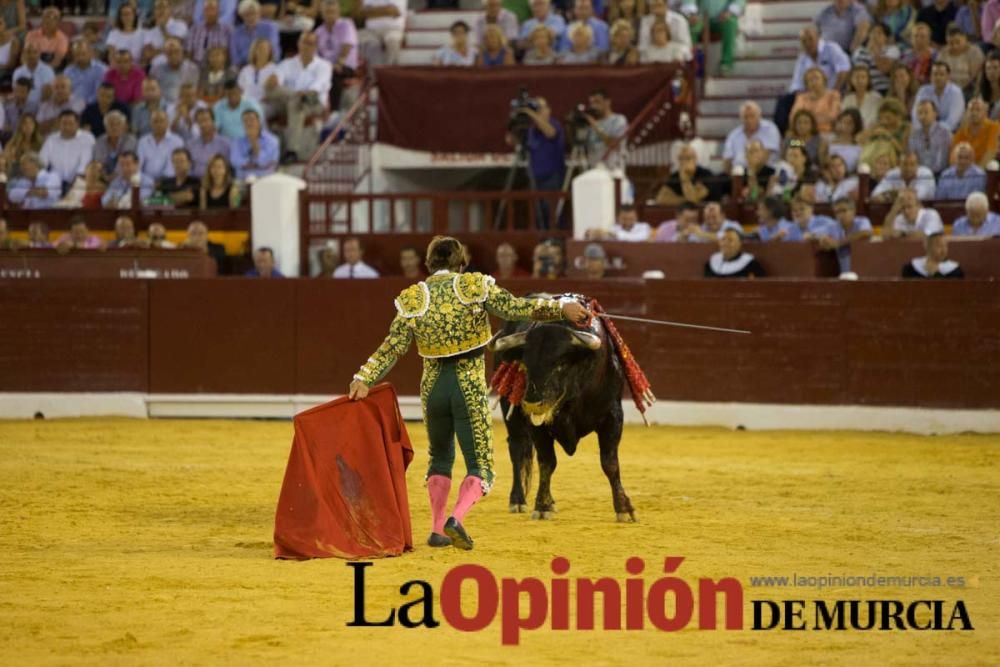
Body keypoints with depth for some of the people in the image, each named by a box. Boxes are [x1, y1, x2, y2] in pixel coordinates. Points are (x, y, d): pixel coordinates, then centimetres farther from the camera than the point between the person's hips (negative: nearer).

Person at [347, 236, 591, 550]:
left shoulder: (413, 299, 1)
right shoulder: (476, 286, -5)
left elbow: (392, 347, -6)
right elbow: (515, 308, -15)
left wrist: (364, 378, -6)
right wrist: (561, 307, -16)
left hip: (433, 388, 3)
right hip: (470, 388, -3)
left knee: (440, 459, 25)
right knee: (480, 467, 2)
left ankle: (437, 529, 18)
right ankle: (456, 518, -25)